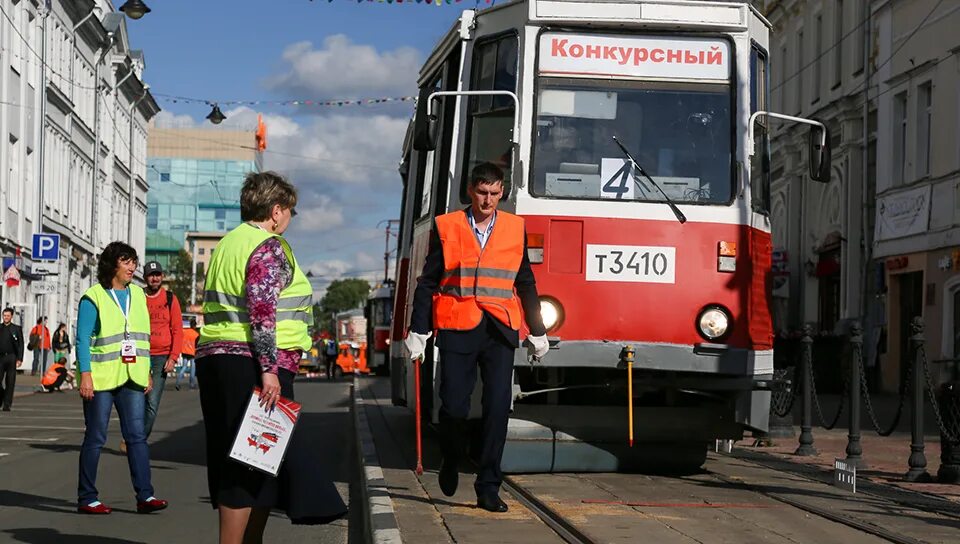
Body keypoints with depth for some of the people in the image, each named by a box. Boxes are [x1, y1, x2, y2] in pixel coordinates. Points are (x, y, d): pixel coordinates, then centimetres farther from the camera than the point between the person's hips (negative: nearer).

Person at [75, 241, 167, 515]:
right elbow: (82, 339, -8)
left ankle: (144, 495, -2)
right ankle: (86, 498, 9)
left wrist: (147, 372, 12)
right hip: (101, 377, -5)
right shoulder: (94, 297, -4)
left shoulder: (137, 294, 13)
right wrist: (85, 374, -16)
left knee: (137, 435, -1)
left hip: (132, 377, 5)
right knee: (96, 438, 2)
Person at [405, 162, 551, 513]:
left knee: (498, 409, -4)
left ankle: (488, 488, 2)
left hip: (500, 331, 2)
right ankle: (451, 462, 30)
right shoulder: (446, 227, 4)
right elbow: (428, 283, 5)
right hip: (456, 330, -1)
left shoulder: (515, 228, 10)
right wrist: (417, 332, 2)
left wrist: (538, 332, 17)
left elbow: (525, 284, 16)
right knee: (454, 407, 0)